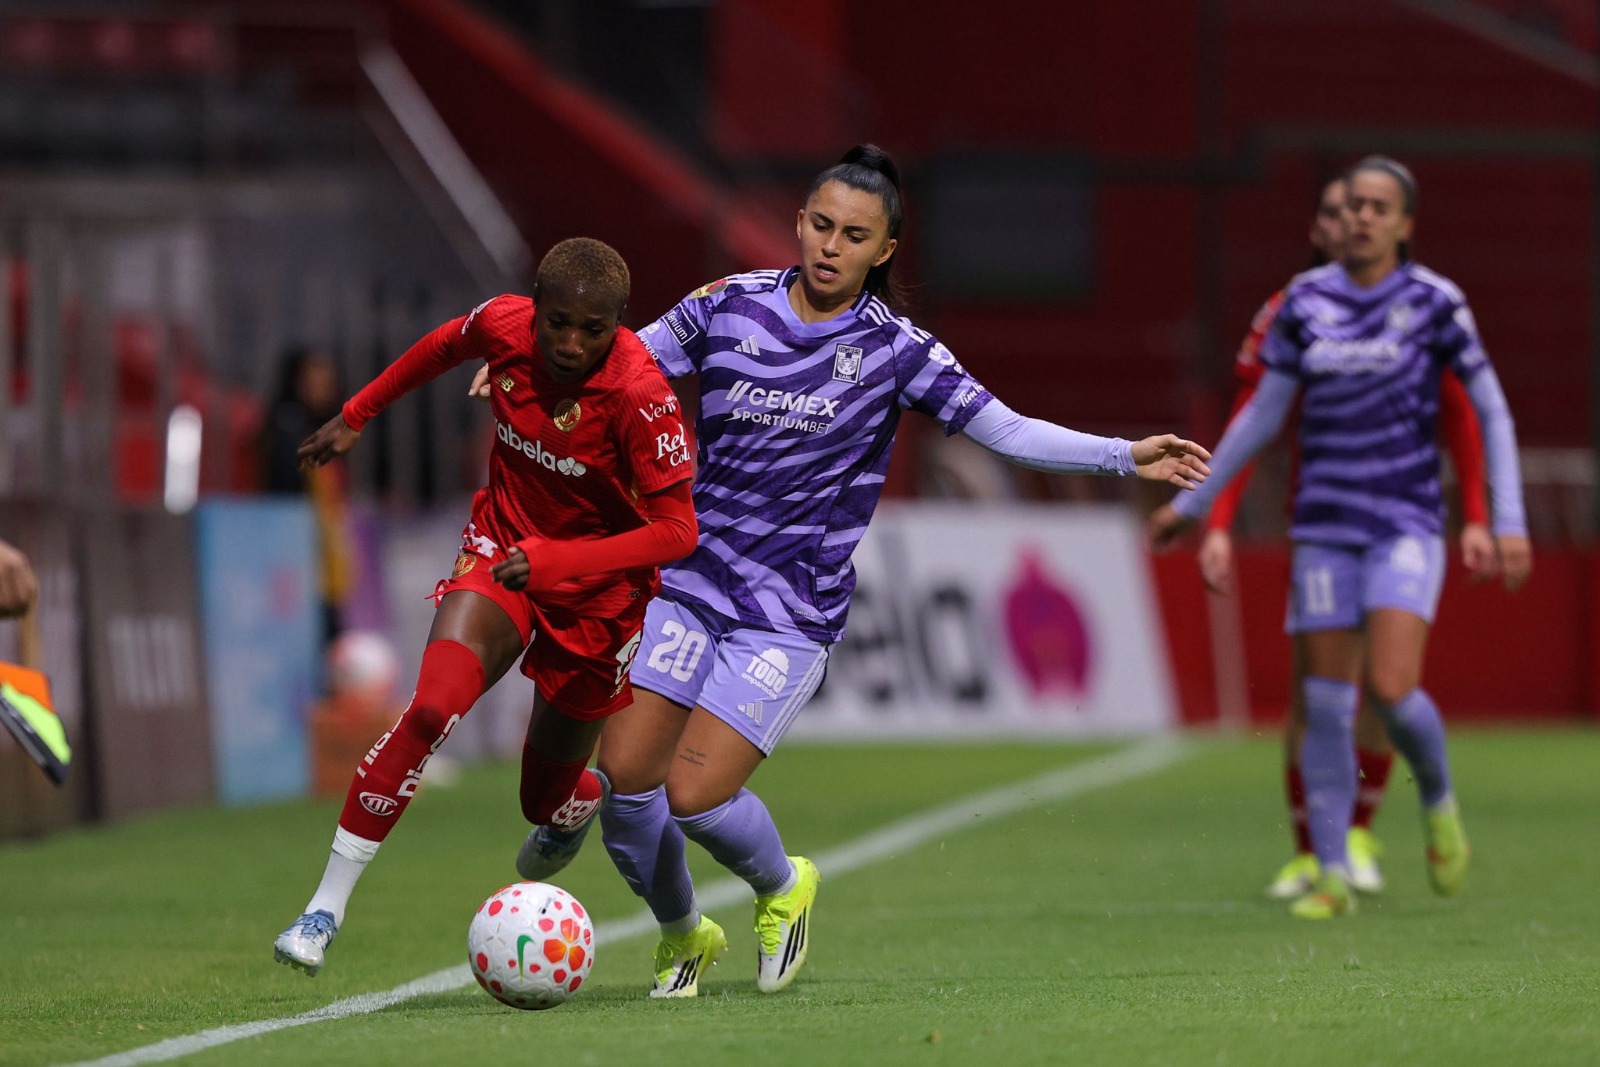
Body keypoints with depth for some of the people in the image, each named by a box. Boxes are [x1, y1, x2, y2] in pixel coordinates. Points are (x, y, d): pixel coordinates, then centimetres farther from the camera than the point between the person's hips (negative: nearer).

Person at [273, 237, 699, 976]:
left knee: (549, 801, 10)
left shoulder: (639, 395, -28)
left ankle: (595, 804, 52)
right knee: (433, 708, -26)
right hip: (503, 547, 2)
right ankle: (327, 907, -20)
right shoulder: (504, 327, -16)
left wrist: (551, 562, -34)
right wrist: (356, 416, 19)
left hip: (598, 584, -2)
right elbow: (446, 346, 9)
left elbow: (676, 531, -26)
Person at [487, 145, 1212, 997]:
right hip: (686, 582, 3)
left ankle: (781, 887, 22)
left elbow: (1005, 431, -6)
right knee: (623, 774, -5)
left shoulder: (892, 350, -5)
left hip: (789, 617, -3)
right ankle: (681, 935, 25)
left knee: (695, 796, -14)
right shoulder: (731, 304, 0)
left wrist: (1127, 457, -15)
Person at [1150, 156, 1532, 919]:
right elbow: (1264, 412, 14)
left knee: (1392, 689, -17)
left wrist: (1509, 522, -7)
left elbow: (1491, 411, 0)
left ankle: (1439, 801, 13)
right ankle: (1332, 878, 6)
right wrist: (1194, 501, 16)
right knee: (1326, 704, 0)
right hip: (1325, 526, 3)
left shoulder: (1432, 302, -4)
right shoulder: (1306, 301, 5)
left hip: (1408, 524, -3)